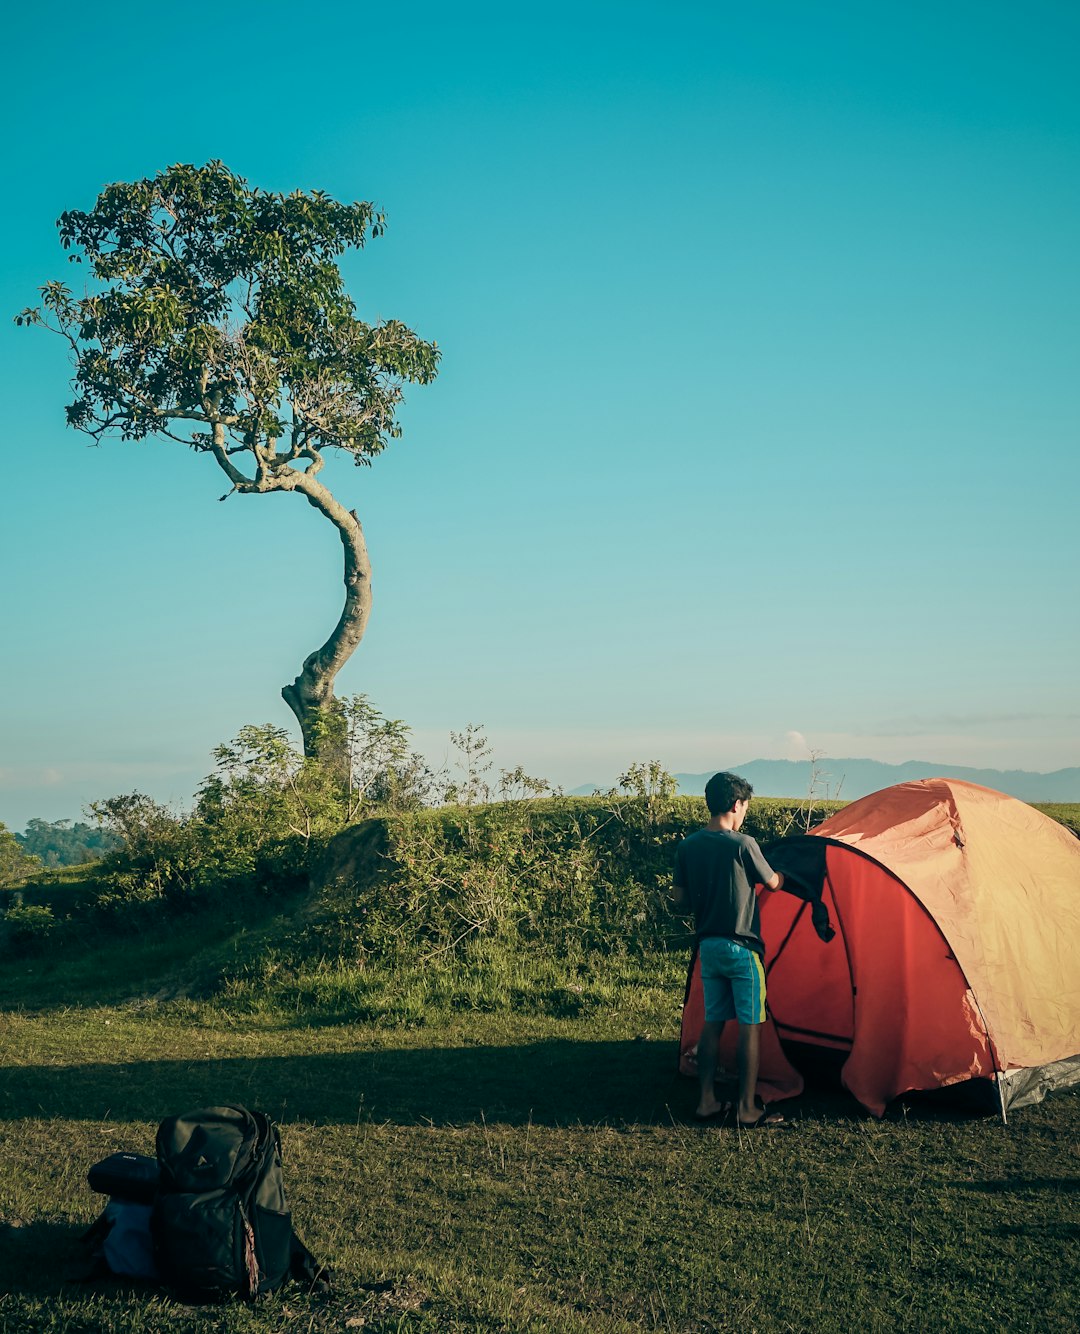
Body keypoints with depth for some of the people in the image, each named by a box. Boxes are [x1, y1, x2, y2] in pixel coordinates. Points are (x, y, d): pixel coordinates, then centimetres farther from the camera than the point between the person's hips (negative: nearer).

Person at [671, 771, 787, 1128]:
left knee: (713, 1022, 14)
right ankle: (747, 1110, 5)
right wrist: (783, 874, 24)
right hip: (741, 948, -6)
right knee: (750, 1025, 2)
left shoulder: (687, 847, 2)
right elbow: (772, 883, 1)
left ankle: (707, 1102, 17)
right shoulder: (743, 845, -14)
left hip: (708, 947, 6)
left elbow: (679, 899, 6)